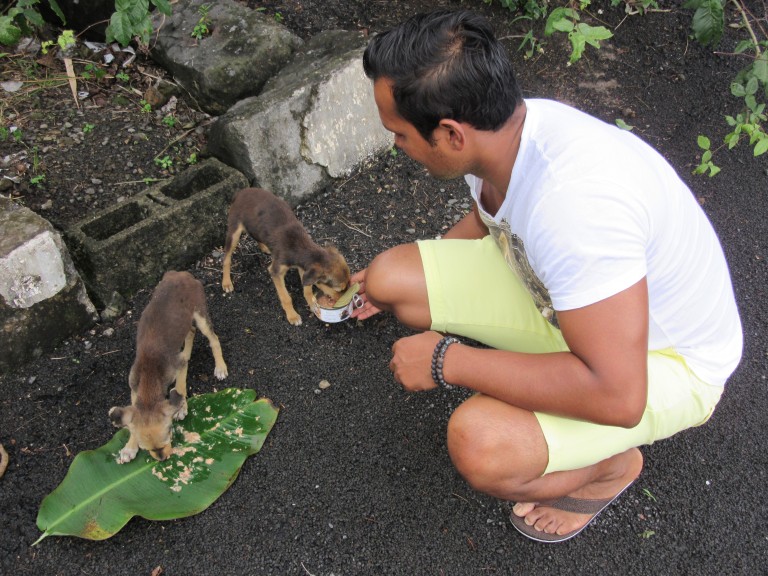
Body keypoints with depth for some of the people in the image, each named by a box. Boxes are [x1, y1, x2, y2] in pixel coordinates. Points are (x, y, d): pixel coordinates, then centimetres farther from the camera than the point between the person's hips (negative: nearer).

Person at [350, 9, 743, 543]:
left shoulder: (573, 199, -40)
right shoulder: (501, 127, -13)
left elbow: (617, 395, -39)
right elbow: (484, 222, 12)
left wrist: (447, 360, -31)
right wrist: (399, 285, 21)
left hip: (662, 358, -7)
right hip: (560, 293, 7)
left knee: (481, 445, -33)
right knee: (388, 275, -5)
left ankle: (611, 464, 1)